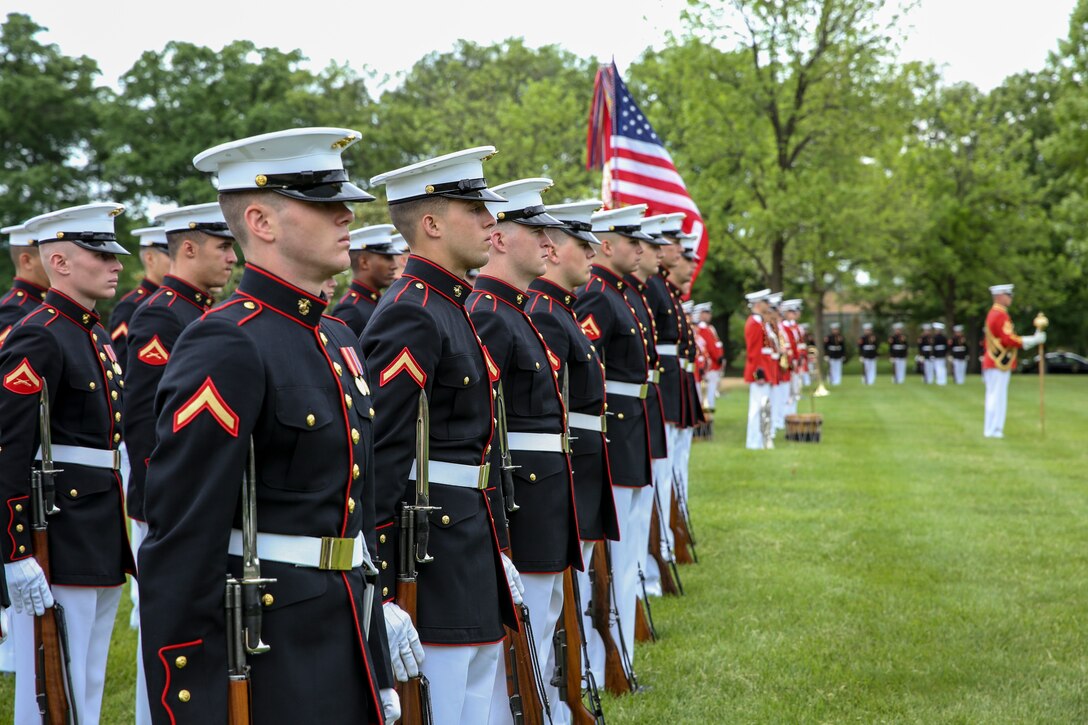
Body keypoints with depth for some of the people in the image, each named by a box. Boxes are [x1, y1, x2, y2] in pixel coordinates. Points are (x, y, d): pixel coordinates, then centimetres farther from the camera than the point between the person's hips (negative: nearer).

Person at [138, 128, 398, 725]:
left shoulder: (336, 340, 11)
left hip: (345, 653, 8)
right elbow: (178, 552, -20)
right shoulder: (225, 346, -16)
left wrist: (379, 672, 18)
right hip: (264, 672, -8)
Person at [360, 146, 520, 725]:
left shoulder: (453, 307, 15)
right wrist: (377, 587, -24)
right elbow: (378, 459, -21)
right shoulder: (411, 316, -16)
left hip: (471, 549, 10)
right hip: (433, 558, -10)